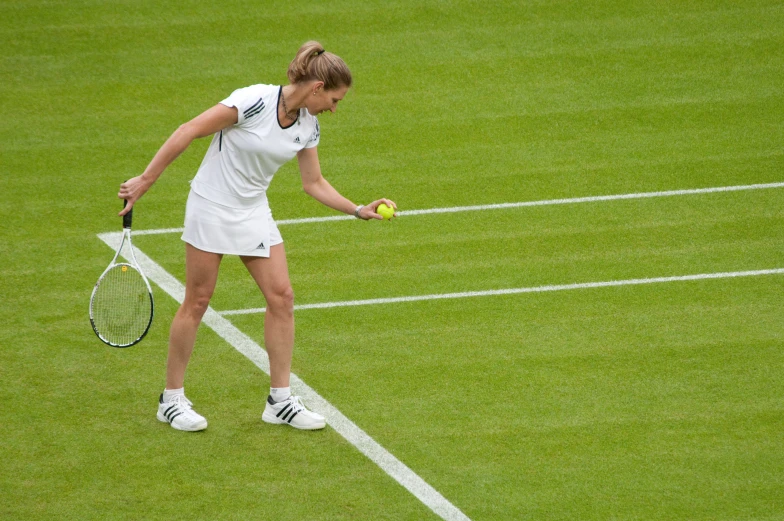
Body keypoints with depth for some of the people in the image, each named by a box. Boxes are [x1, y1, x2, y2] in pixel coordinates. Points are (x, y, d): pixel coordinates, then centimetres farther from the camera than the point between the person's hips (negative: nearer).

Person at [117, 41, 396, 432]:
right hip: (211, 208, -7)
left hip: (254, 213, 7)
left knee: (281, 297, 0)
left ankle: (280, 402, 9)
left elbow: (314, 183, 9)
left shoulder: (308, 126, -1)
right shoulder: (254, 101, -24)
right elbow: (188, 132, -20)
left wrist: (358, 210, -2)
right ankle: (171, 399, 15)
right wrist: (146, 179, -17)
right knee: (197, 302, 1)